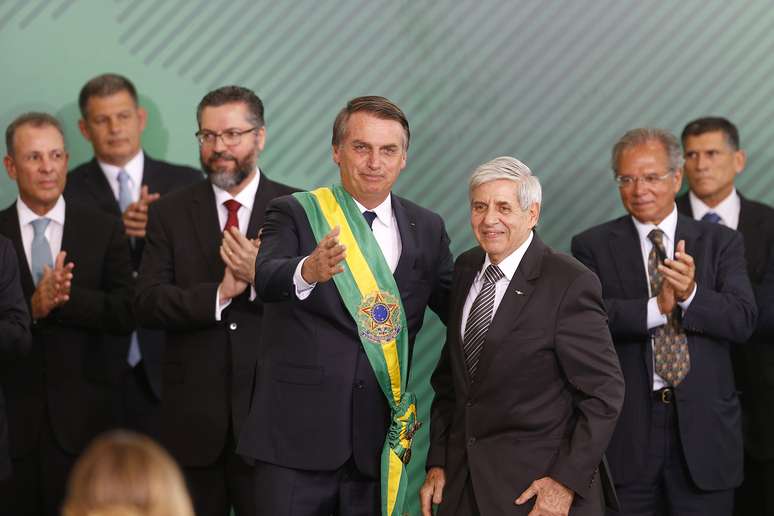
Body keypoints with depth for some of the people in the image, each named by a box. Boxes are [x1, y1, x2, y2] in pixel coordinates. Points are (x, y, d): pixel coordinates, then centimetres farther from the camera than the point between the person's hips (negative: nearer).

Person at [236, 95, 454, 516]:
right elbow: (267, 279, -21)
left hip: (378, 441, 3)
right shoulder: (295, 213, -1)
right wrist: (307, 272, -42)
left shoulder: (427, 230, 10)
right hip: (298, 437, -3)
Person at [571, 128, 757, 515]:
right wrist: (657, 308, -22)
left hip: (704, 425, 1)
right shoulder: (593, 246, 4)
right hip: (626, 427, -1)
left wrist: (691, 294, -21)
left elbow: (743, 321, -5)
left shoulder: (720, 243, 7)